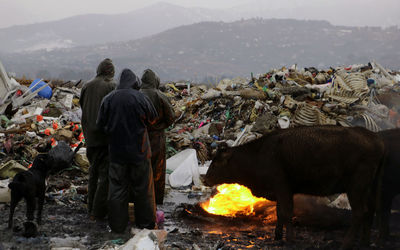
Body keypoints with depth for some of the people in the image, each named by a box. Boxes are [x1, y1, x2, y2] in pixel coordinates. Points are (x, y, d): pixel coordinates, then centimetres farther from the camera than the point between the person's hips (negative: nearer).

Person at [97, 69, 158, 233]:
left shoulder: (108, 99, -5)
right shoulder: (139, 98, -12)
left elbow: (101, 125, 1)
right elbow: (153, 117, 2)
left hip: (116, 152, 2)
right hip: (139, 152, -2)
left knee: (117, 189, 9)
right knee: (143, 188, 11)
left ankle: (117, 226, 13)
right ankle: (146, 224, 20)